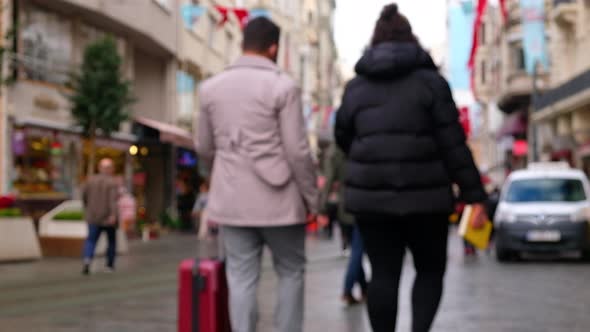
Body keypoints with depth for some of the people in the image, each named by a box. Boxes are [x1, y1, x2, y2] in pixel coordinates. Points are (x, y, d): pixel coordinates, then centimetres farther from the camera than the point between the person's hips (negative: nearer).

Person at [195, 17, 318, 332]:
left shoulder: (211, 87, 6)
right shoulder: (282, 85, -9)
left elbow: (203, 148, 12)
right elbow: (298, 151, -11)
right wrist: (311, 198, -1)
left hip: (231, 200, 4)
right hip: (278, 199, -4)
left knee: (241, 279, 6)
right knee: (291, 273, 11)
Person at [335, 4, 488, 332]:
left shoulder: (356, 86, 6)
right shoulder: (430, 81, -3)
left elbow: (344, 139, 15)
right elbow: (453, 144, -8)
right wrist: (475, 195, -5)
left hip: (371, 196, 2)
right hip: (424, 195, -2)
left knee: (384, 275, 7)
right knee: (430, 271, 13)